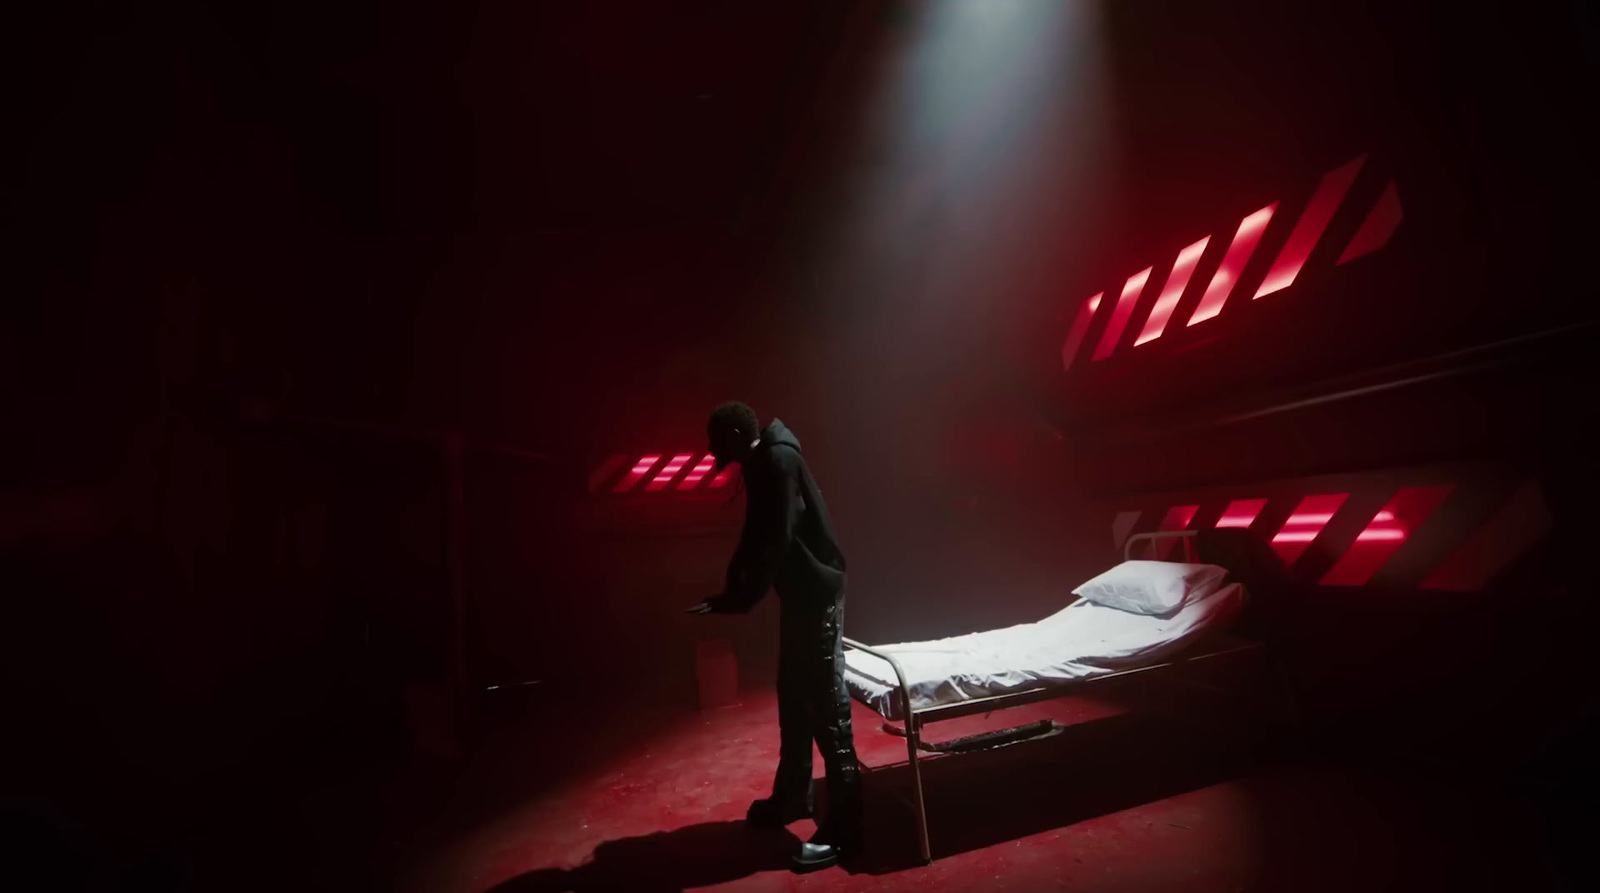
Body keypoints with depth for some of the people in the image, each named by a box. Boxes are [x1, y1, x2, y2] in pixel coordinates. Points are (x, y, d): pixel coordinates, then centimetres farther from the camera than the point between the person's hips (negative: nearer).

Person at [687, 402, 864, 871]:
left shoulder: (778, 462, -17)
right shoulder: (762, 465, 12)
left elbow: (777, 541, -23)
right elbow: (756, 537, 17)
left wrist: (739, 600, -18)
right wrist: (729, 590, 10)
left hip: (817, 592, -10)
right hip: (798, 591, 10)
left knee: (826, 706, -3)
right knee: (792, 698, 19)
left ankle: (844, 826, 9)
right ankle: (792, 796, 35)